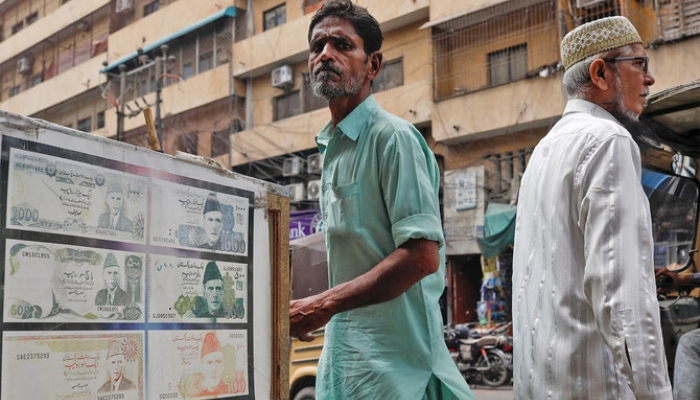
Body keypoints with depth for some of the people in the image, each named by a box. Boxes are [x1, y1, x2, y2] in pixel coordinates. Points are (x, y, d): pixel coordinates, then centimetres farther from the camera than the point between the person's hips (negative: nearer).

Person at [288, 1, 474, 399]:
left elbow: (422, 257, -22)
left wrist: (323, 305, -19)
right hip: (345, 350, 8)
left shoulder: (393, 137, -13)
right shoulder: (332, 146, 15)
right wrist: (315, 308, 10)